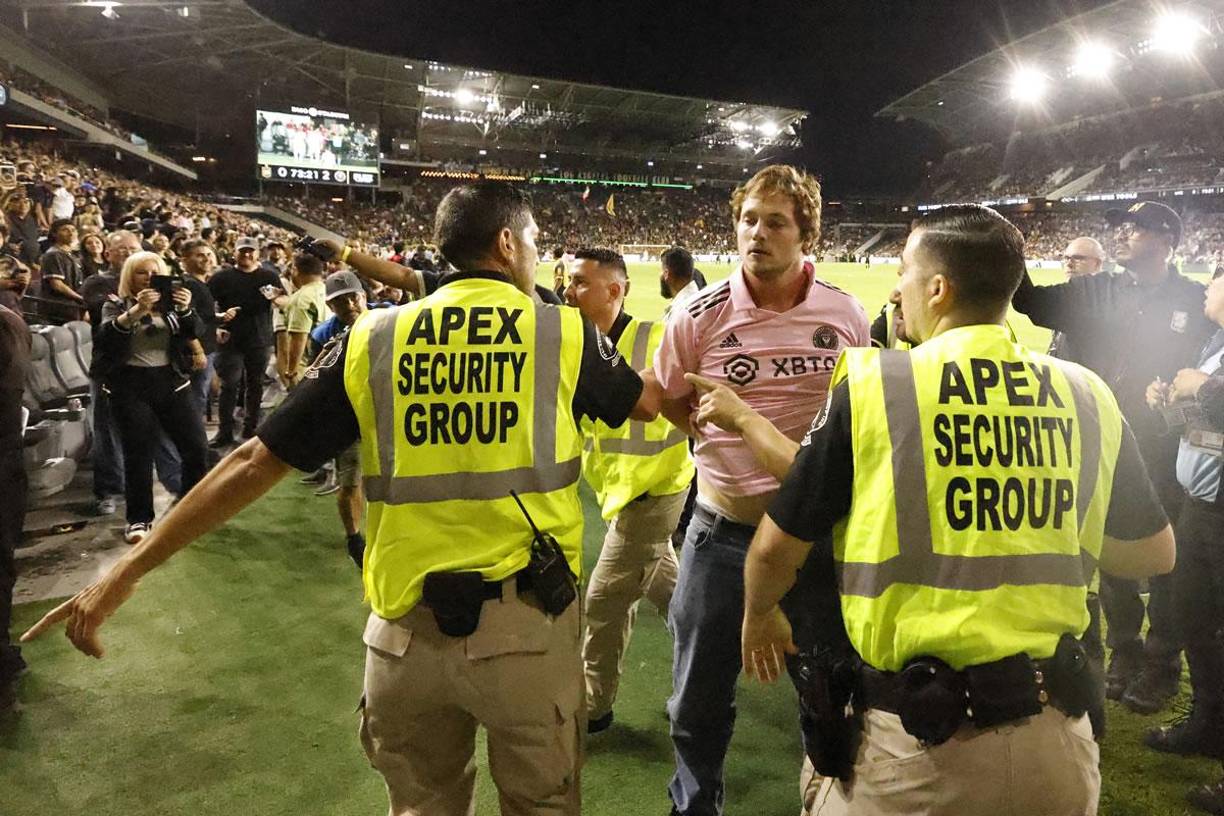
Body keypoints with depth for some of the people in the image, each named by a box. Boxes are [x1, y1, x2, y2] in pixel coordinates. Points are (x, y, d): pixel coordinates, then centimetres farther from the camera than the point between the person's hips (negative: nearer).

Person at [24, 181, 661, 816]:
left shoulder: (373, 340, 0)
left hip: (409, 627, 3)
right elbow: (649, 405, 14)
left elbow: (254, 461, 0)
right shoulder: (563, 333, -5)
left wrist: (130, 568, 9)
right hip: (526, 623, -2)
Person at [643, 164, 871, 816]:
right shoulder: (699, 317, -10)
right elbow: (671, 403, 5)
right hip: (723, 530, 0)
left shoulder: (844, 314, -5)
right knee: (699, 703, 13)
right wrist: (730, 442, -2)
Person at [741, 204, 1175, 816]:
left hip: (919, 742, -3)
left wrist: (759, 615, 15)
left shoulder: (871, 383, -11)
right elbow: (1154, 554, 11)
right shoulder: (1086, 396, -1)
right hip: (1058, 739, 4)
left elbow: (776, 549, -5)